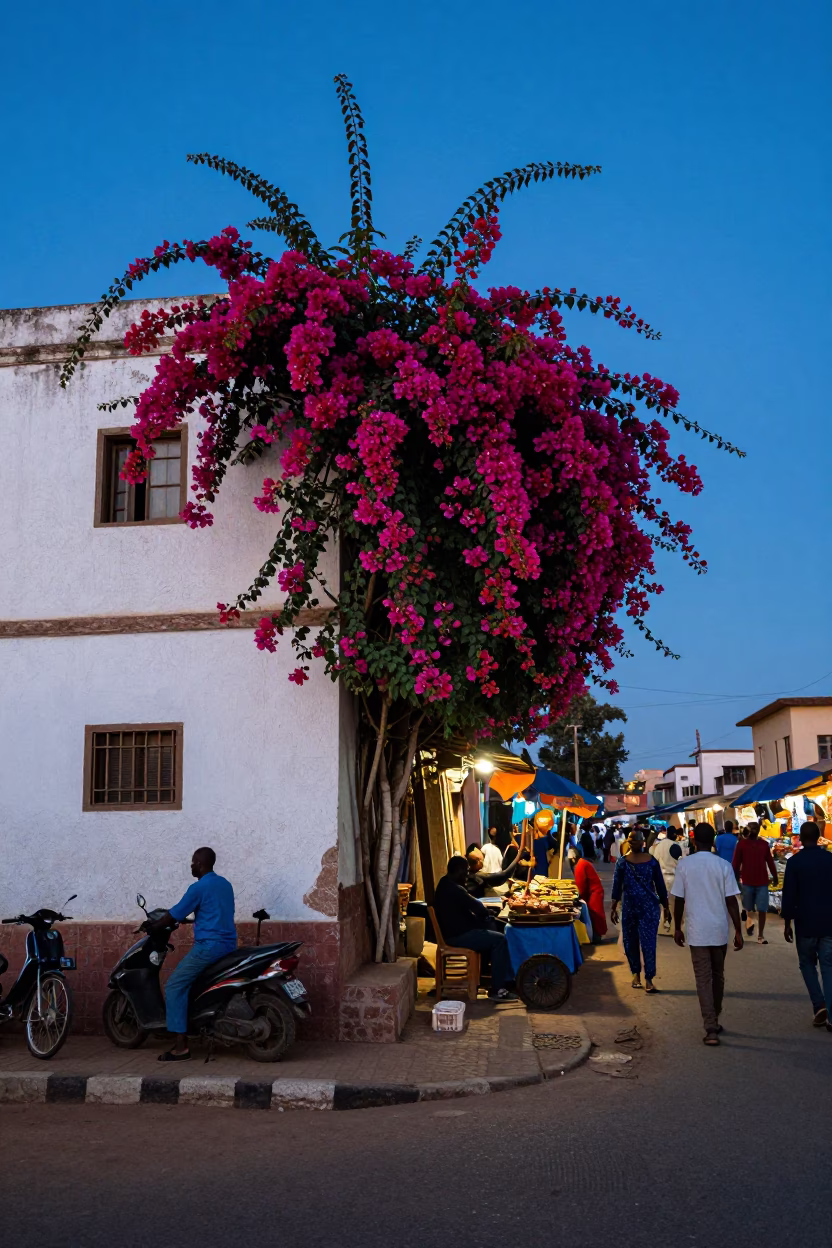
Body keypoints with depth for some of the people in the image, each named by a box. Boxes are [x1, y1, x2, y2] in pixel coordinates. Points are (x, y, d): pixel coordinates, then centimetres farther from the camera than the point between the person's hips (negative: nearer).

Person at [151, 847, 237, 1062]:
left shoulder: (199, 888, -11)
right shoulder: (225, 884, 15)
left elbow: (174, 915, -6)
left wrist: (152, 925, 9)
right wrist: (194, 920, 36)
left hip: (209, 945, -9)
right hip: (228, 944, 9)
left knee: (174, 987, -5)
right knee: (185, 980, 26)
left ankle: (180, 1046, -11)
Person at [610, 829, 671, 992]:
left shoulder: (652, 862, -2)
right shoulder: (622, 862, -1)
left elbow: (660, 885, 5)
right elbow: (617, 886, 1)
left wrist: (665, 906, 8)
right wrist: (614, 907, -3)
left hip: (649, 907, -2)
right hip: (629, 907, 2)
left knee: (649, 943, -6)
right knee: (630, 942, 10)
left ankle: (649, 979, -3)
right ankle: (636, 973, 28)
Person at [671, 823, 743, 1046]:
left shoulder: (684, 865, -5)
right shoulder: (723, 865, -4)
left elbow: (678, 900, -2)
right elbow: (731, 901, -6)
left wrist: (677, 928, 10)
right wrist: (738, 931, 1)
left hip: (697, 931, -2)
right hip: (720, 929, 2)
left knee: (703, 979, 1)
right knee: (717, 976, 18)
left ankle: (711, 1029, -7)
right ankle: (714, 1022, 31)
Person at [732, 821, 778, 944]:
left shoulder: (764, 844, 4)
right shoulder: (741, 844, -3)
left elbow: (770, 862, 9)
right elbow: (736, 863, -3)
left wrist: (774, 877, 12)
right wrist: (735, 879, -4)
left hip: (762, 883, 1)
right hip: (747, 882, -1)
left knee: (762, 910, 1)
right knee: (749, 909, 11)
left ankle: (760, 936, 7)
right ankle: (749, 923, 36)